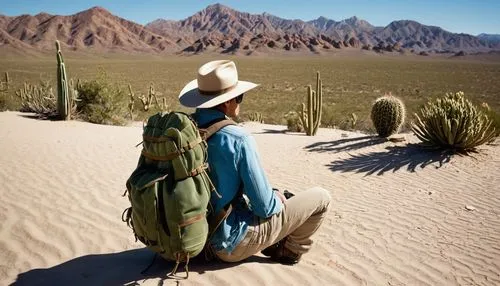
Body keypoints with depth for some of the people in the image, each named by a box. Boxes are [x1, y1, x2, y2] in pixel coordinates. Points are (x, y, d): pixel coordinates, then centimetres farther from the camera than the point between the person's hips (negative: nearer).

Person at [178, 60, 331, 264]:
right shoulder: (238, 139, -26)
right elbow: (265, 207, -20)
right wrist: (278, 200, 4)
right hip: (231, 245, -7)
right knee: (320, 197, 4)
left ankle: (275, 242, 23)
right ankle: (289, 251, 21)